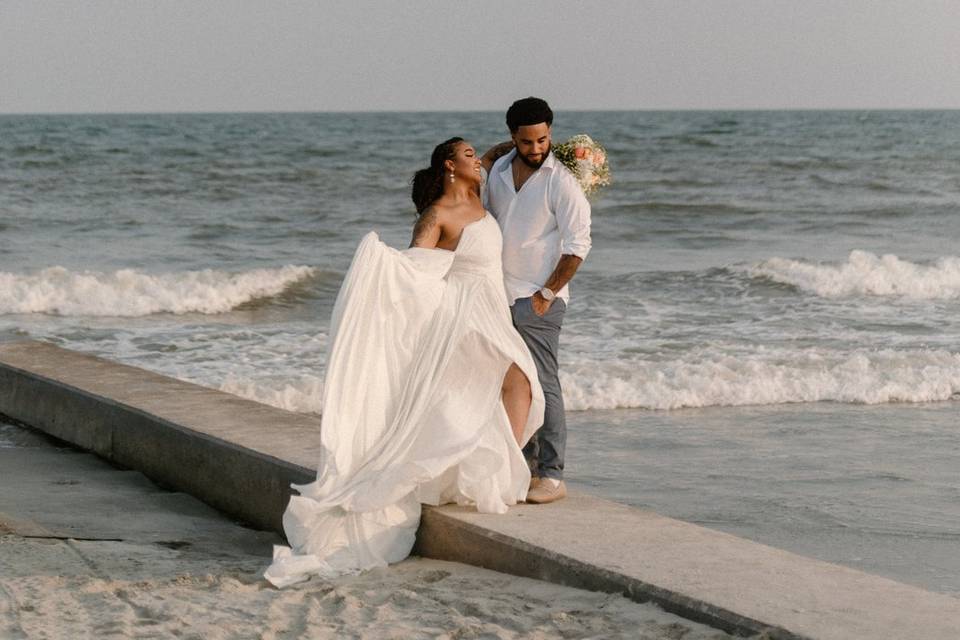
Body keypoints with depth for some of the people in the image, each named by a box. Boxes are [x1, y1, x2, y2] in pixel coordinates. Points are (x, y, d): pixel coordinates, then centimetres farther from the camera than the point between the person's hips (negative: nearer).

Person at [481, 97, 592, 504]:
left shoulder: (561, 181, -10)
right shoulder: (498, 169, 9)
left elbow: (577, 245, -11)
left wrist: (547, 294, -12)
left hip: (537, 299, -6)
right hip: (500, 295, 6)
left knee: (542, 384, -10)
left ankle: (552, 476, -9)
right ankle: (522, 465, 16)